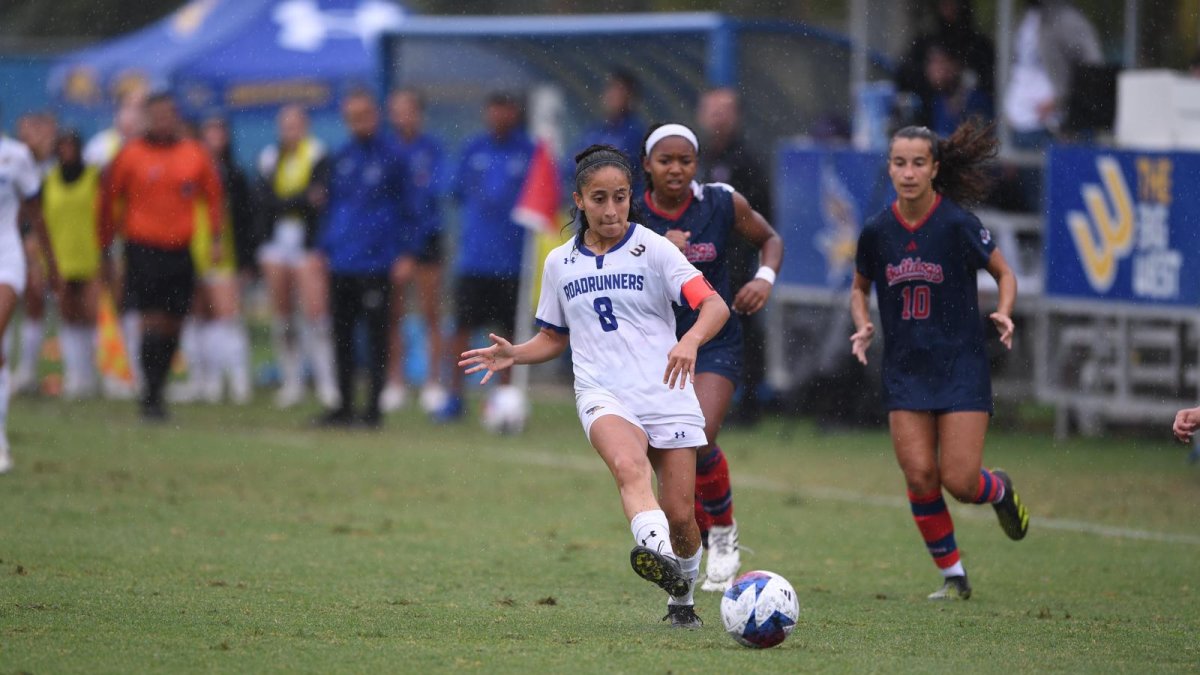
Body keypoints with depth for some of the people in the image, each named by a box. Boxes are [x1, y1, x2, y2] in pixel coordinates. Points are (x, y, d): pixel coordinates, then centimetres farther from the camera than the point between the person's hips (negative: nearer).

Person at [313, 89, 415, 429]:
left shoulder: (392, 156, -2)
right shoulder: (340, 159, 12)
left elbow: (405, 207, -2)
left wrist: (405, 254, -7)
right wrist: (323, 248, 12)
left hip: (376, 262, -5)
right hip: (340, 263, 5)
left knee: (375, 334, -3)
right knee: (341, 334, 8)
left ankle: (374, 406, 1)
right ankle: (344, 404, 15)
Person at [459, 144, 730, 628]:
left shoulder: (653, 249, 0)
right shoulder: (560, 263, 11)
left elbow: (715, 305, -12)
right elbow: (555, 337, 24)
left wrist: (691, 340, -33)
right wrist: (515, 354, 4)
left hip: (666, 392, -1)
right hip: (603, 394, 1)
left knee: (680, 515, -2)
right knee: (628, 465, -33)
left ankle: (682, 596, 26)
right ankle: (657, 553, -58)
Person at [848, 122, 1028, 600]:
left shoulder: (957, 224, -12)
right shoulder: (877, 232, -1)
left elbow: (1004, 274, 2)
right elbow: (860, 288, 16)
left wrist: (1003, 312, -17)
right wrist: (863, 327, -3)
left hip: (961, 367, -3)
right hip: (904, 370, 3)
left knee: (959, 480, -9)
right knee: (919, 477, -6)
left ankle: (999, 489, 29)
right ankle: (953, 576, 11)